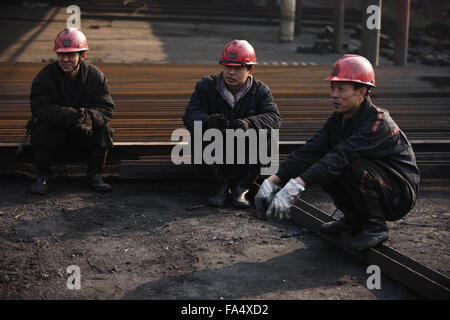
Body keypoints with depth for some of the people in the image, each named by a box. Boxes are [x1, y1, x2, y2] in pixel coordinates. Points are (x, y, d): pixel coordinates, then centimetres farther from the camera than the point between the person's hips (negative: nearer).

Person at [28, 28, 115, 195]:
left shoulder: (95, 76, -7)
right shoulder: (45, 76, -11)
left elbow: (106, 109, -14)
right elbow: (40, 108, -23)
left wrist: (88, 117, -40)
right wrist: (70, 115, -39)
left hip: (84, 133, 1)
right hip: (55, 130, -1)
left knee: (103, 129, -25)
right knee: (43, 130, -31)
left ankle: (94, 175, -4)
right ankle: (42, 176, -10)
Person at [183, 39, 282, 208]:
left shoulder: (260, 91, -2)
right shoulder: (207, 85, -3)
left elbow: (274, 117, -18)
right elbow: (190, 115, -15)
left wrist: (248, 123, -40)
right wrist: (207, 121, -41)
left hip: (246, 153, 0)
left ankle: (241, 187, -11)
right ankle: (222, 184, -11)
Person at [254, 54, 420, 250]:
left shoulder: (378, 122, -25)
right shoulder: (338, 119, 1)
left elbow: (342, 156, -38)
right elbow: (309, 151, -11)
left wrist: (296, 185, -48)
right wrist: (273, 181, -26)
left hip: (400, 194, -8)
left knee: (350, 166, -32)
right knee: (319, 164, -9)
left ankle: (376, 227, -11)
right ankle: (354, 219, 8)